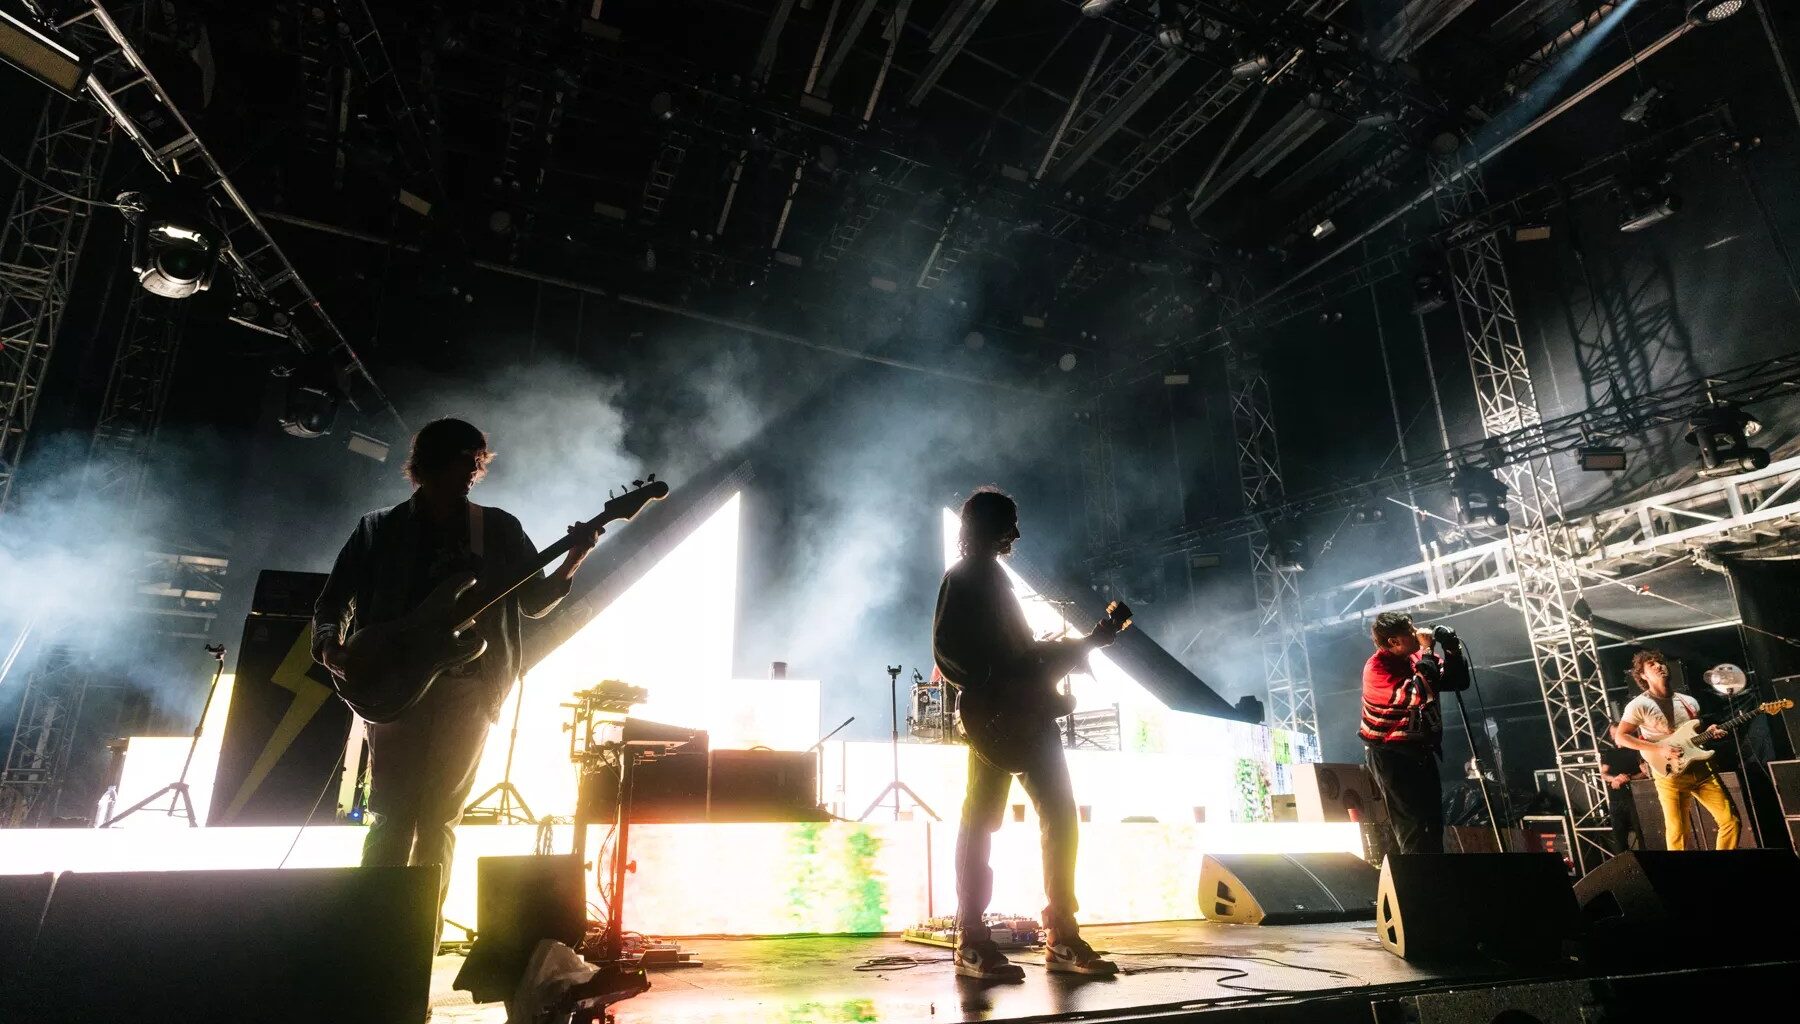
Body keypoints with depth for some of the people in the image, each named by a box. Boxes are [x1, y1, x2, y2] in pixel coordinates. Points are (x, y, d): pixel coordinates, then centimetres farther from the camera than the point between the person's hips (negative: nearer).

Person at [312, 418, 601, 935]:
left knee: (440, 817, 3)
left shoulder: (499, 529, 11)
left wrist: (572, 562, -6)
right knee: (392, 813, -7)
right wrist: (331, 644, -9)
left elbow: (533, 601, 10)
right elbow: (333, 601, 11)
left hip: (468, 688, 1)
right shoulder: (381, 529, 8)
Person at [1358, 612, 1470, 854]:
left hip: (1420, 750, 8)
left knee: (1433, 821, 17)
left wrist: (1452, 646, -11)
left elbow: (1459, 681, 4)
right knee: (1413, 825, -6)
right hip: (1391, 754, -8)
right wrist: (1427, 651, -27)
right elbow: (1419, 695, -33)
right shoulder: (1377, 668, -22)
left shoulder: (1416, 656, 1)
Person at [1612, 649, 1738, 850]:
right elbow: (1620, 736, -10)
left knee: (1730, 820, 4)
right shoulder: (1639, 705, -8)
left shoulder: (1689, 702, 11)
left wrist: (1708, 734, -3)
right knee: (1677, 834, -3)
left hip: (1701, 770, 5)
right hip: (1670, 776, -5)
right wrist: (1659, 749, -17)